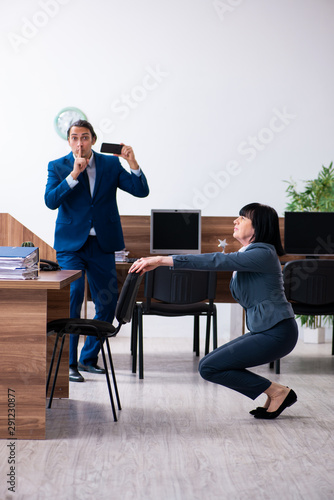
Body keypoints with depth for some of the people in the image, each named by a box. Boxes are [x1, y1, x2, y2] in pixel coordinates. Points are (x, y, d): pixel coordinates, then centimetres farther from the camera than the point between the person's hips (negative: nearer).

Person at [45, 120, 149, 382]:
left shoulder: (111, 164, 6)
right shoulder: (58, 167, 2)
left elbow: (141, 191, -2)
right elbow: (50, 201, -13)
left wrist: (133, 163, -17)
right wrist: (73, 175, -21)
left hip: (102, 245, 3)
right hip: (71, 244, -3)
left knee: (108, 302, 5)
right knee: (73, 297, -15)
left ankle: (88, 358, 22)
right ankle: (68, 363, -4)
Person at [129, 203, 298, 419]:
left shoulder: (262, 253, -16)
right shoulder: (247, 254, 16)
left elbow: (214, 261, -24)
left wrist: (162, 260, -26)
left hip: (277, 333, -10)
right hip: (264, 331, 10)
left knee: (209, 368, -10)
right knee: (211, 363, 8)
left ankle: (277, 391, -3)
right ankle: (275, 395, 9)